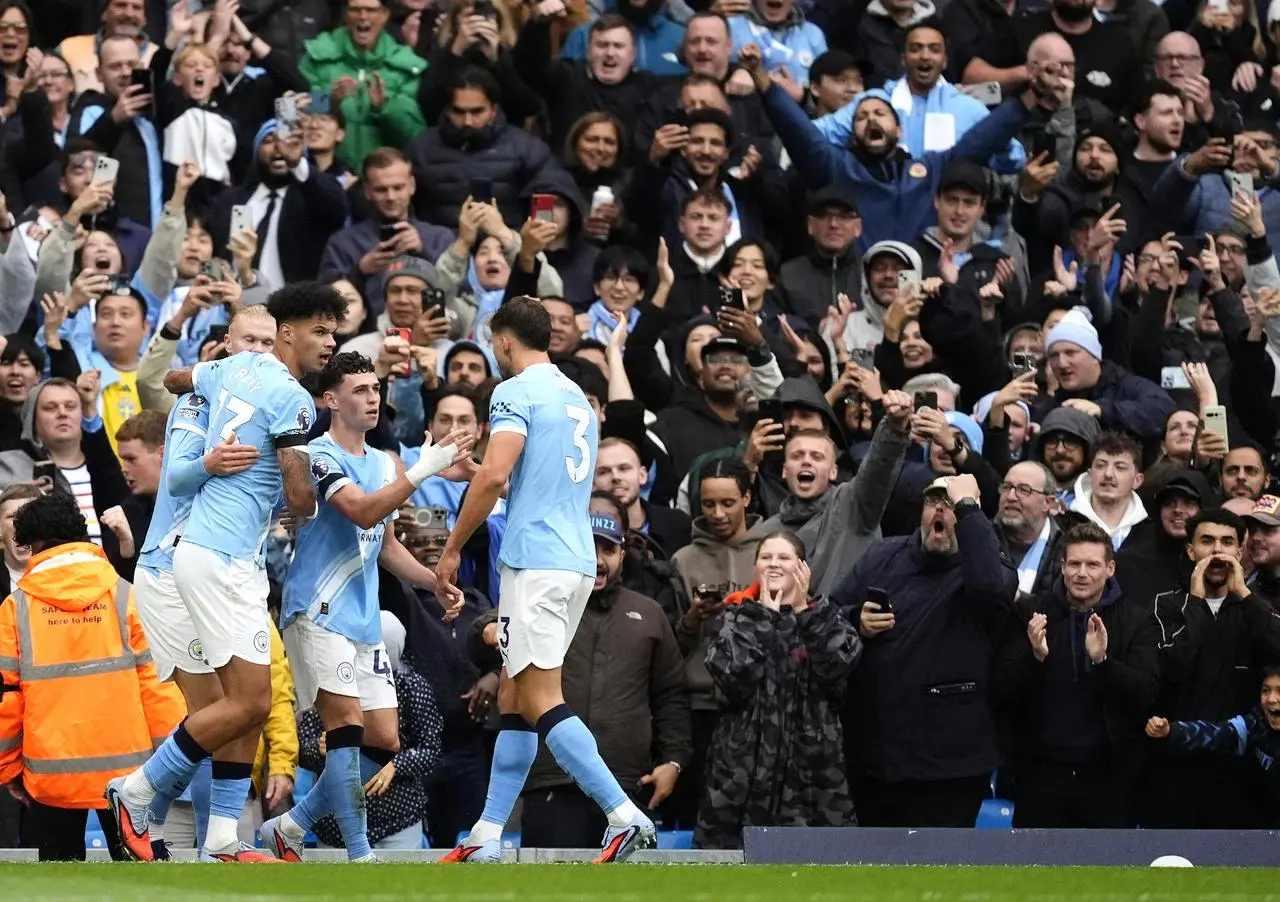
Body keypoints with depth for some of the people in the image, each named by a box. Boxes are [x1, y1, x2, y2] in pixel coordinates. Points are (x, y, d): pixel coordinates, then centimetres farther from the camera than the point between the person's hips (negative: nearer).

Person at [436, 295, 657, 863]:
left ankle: (625, 817, -23)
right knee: (513, 702, 11)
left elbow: (494, 474, -19)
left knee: (541, 704, -12)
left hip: (534, 561, -9)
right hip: (578, 562, 9)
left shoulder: (516, 392, -7)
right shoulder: (577, 397, 20)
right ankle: (486, 838, 10)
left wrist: (452, 548, -10)